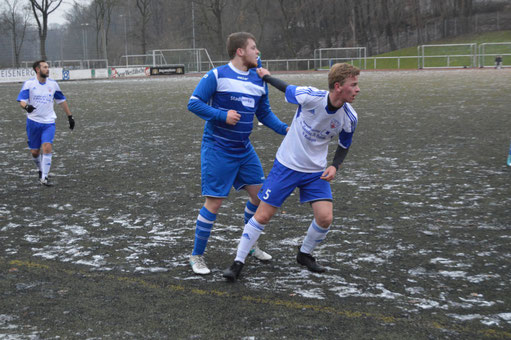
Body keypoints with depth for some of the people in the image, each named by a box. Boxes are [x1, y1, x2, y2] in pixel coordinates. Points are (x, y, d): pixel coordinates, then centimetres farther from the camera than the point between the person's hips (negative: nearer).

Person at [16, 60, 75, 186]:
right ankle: (41, 170, 34)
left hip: (49, 122, 1)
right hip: (33, 122, -1)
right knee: (35, 152, 5)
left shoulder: (53, 84, 3)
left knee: (47, 148, -17)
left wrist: (70, 116, 15)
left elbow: (62, 100, 14)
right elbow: (21, 100, -11)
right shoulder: (29, 83, -5)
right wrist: (26, 106, -34)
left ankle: (44, 178, -11)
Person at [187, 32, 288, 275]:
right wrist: (222, 115, -23)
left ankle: (250, 245, 30)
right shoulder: (217, 76, -12)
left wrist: (285, 129, 0)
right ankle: (197, 256, 9)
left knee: (259, 194, 8)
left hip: (244, 150, 7)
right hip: (217, 149, -7)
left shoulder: (258, 80, 7)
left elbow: (264, 113, 15)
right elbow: (194, 103, -13)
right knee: (214, 202, -6)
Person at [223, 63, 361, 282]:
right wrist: (266, 76, 4)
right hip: (287, 165, -3)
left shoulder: (349, 117, -11)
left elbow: (344, 146, 6)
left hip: (317, 171, 3)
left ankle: (305, 255, 20)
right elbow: (287, 89, -3)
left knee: (325, 218, -9)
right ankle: (238, 262, 12)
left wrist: (334, 166, -9)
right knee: (263, 215, -2)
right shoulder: (309, 97, -24)